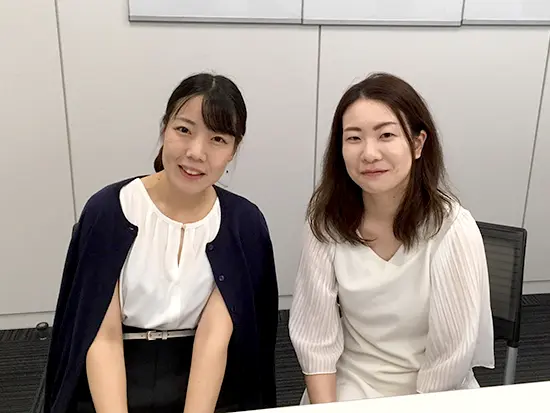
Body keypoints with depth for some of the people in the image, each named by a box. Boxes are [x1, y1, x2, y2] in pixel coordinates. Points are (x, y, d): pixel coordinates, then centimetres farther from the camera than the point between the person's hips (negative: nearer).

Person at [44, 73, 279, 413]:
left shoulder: (243, 223, -4)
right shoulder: (109, 210, -7)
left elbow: (214, 338, -11)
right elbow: (103, 337, -10)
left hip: (207, 385, 1)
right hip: (113, 384, 0)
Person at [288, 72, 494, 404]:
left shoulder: (453, 231, -18)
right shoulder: (327, 221, -10)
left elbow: (451, 357, -13)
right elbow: (315, 336, -6)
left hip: (429, 395, -1)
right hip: (346, 386, 1)